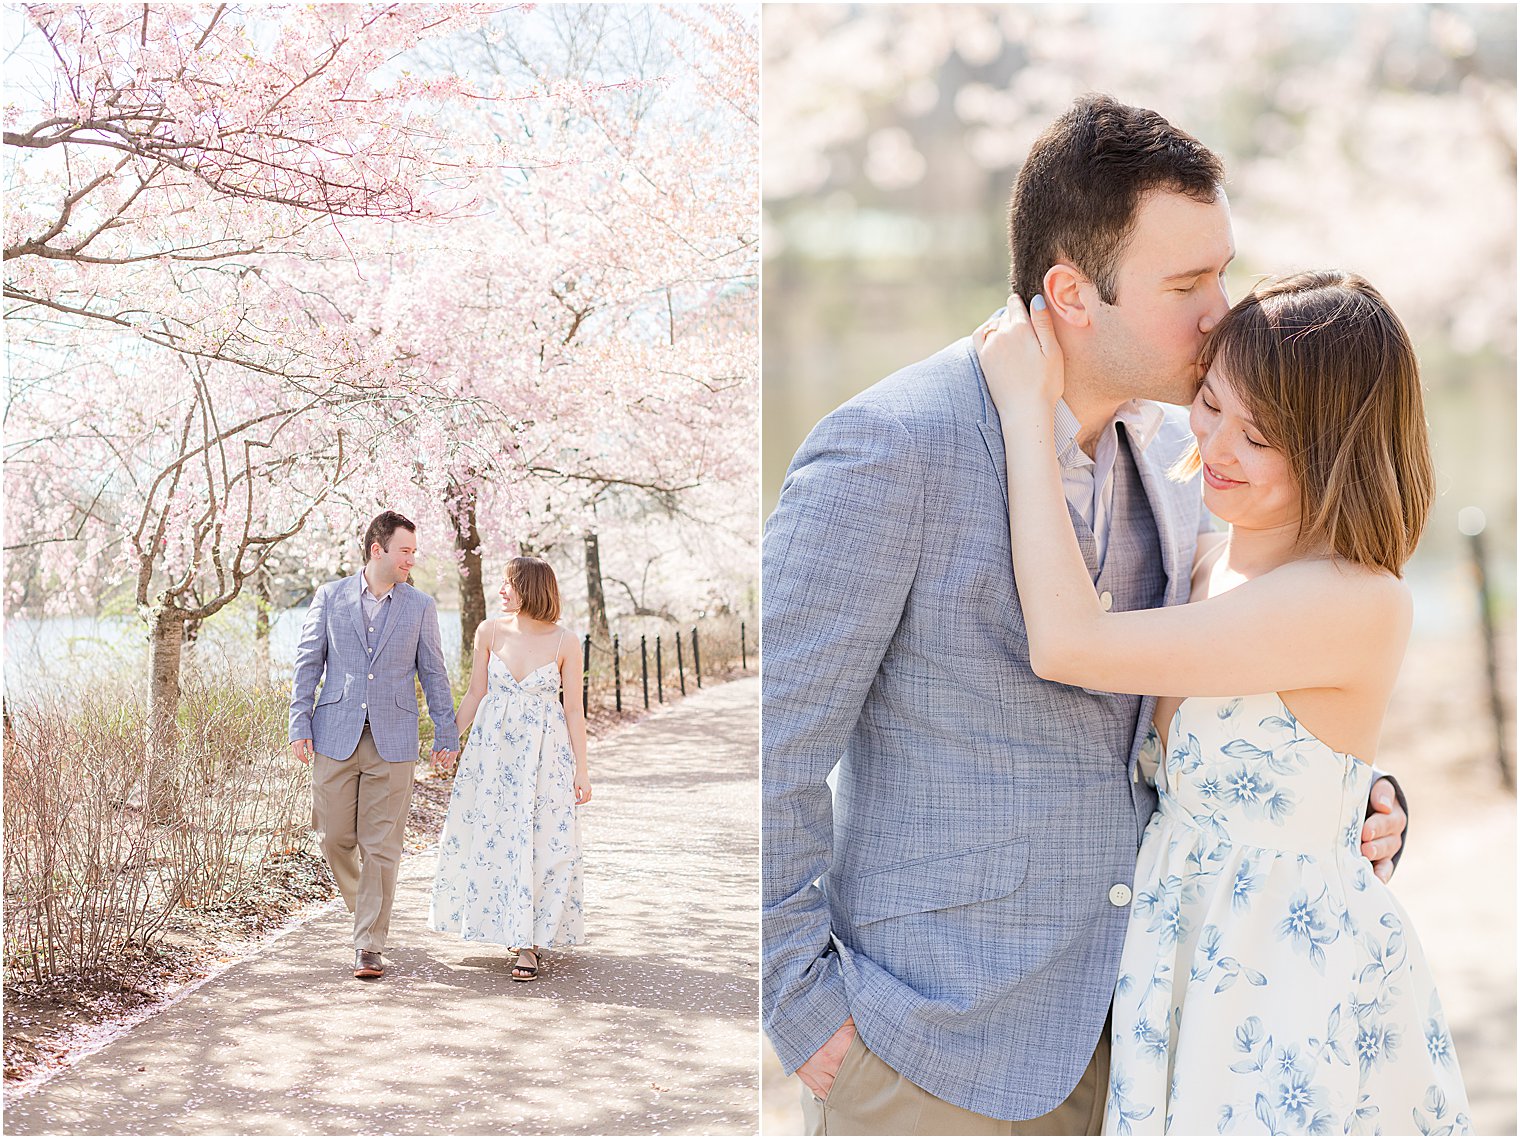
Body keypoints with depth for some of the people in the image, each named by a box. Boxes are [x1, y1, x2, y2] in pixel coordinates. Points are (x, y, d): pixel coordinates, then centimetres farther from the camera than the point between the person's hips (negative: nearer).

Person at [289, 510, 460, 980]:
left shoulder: (420, 606, 6)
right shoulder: (330, 598, 5)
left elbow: (433, 673, 10)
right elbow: (307, 663, 7)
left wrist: (446, 735, 7)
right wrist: (299, 724, 0)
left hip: (393, 743, -1)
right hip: (336, 738, 1)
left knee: (381, 847, -3)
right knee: (335, 839, 4)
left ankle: (370, 945, 3)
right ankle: (365, 906, 32)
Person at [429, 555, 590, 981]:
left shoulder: (564, 642, -7)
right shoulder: (490, 631, 0)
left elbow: (574, 709, -3)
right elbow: (475, 694, 8)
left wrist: (581, 769, -4)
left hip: (544, 751, -3)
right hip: (492, 745, 3)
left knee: (538, 842, -5)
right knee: (486, 834, 6)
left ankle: (529, 944, 3)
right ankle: (519, 929, 26)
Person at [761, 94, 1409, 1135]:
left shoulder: (1171, 448, 2)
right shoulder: (888, 450, -20)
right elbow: (764, 744, -17)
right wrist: (803, 1007, -14)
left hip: (1106, 1005, 6)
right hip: (931, 1028, -6)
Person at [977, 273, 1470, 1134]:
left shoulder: (1360, 604, -24)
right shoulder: (1205, 559, 3)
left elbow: (1069, 644, -27)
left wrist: (1029, 409, -19)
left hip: (1299, 991, -7)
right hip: (1188, 955, 7)